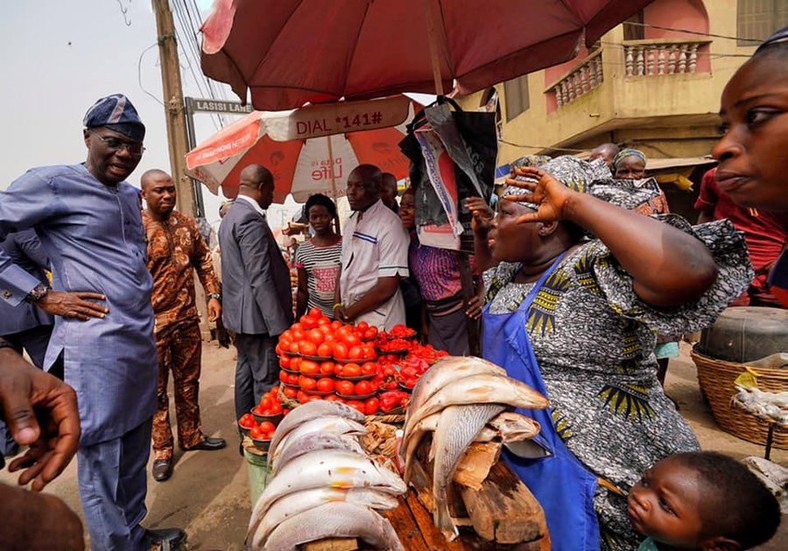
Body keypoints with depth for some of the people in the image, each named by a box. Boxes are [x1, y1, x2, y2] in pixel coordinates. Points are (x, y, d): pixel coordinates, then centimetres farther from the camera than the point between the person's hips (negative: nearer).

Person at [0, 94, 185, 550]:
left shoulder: (131, 196, 15)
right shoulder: (53, 183, -7)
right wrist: (42, 295, -12)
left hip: (142, 345, 8)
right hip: (96, 349, -7)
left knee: (135, 457, 19)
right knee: (102, 467, 5)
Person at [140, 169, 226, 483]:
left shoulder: (186, 224, 6)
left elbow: (203, 260, 14)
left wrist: (213, 294, 5)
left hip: (187, 318, 5)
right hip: (152, 323, -5)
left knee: (188, 381, 17)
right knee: (156, 389, 8)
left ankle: (191, 436, 34)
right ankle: (162, 450, 24)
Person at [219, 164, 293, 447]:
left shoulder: (230, 217, 15)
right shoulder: (251, 220, -18)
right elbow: (260, 279, -23)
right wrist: (280, 325, -21)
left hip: (239, 314, 11)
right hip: (257, 316, -11)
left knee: (246, 374, 17)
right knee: (266, 382, -3)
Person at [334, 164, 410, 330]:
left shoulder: (389, 224, -16)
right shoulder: (351, 221, 8)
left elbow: (387, 288, -19)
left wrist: (349, 313, -11)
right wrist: (338, 304, 1)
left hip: (377, 324, -7)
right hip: (349, 319, 7)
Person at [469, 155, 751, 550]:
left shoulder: (593, 270, -25)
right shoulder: (516, 269, 3)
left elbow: (691, 271, -44)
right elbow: (487, 271, 25)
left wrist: (574, 202, -37)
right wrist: (480, 235, 4)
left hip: (603, 471, -8)